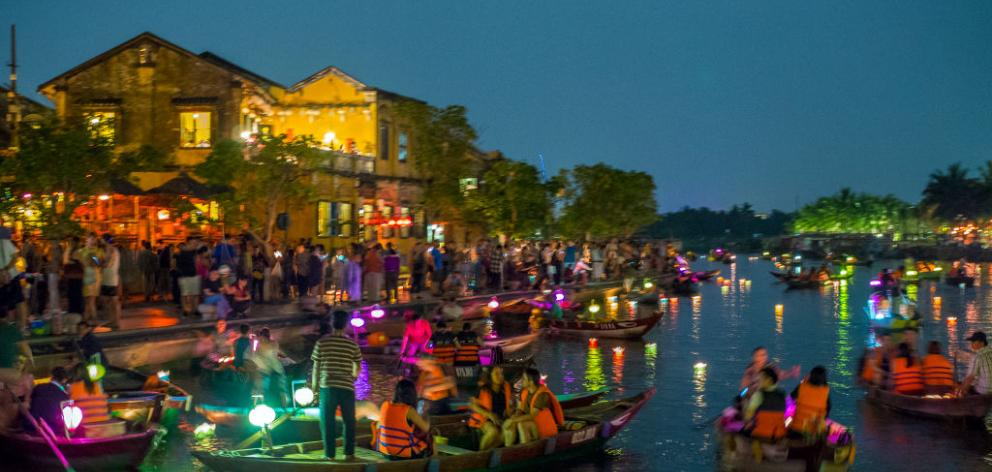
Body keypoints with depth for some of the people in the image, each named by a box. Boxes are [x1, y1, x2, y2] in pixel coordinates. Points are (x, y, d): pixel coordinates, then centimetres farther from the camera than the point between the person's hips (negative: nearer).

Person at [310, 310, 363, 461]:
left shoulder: (322, 342, -4)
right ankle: (349, 453, 13)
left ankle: (330, 454, 9)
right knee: (349, 421, 13)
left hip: (327, 387, -1)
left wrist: (314, 384, 13)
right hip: (347, 387, 1)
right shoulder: (352, 344, -1)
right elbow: (357, 368, 9)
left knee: (327, 421, 8)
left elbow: (316, 366, 0)